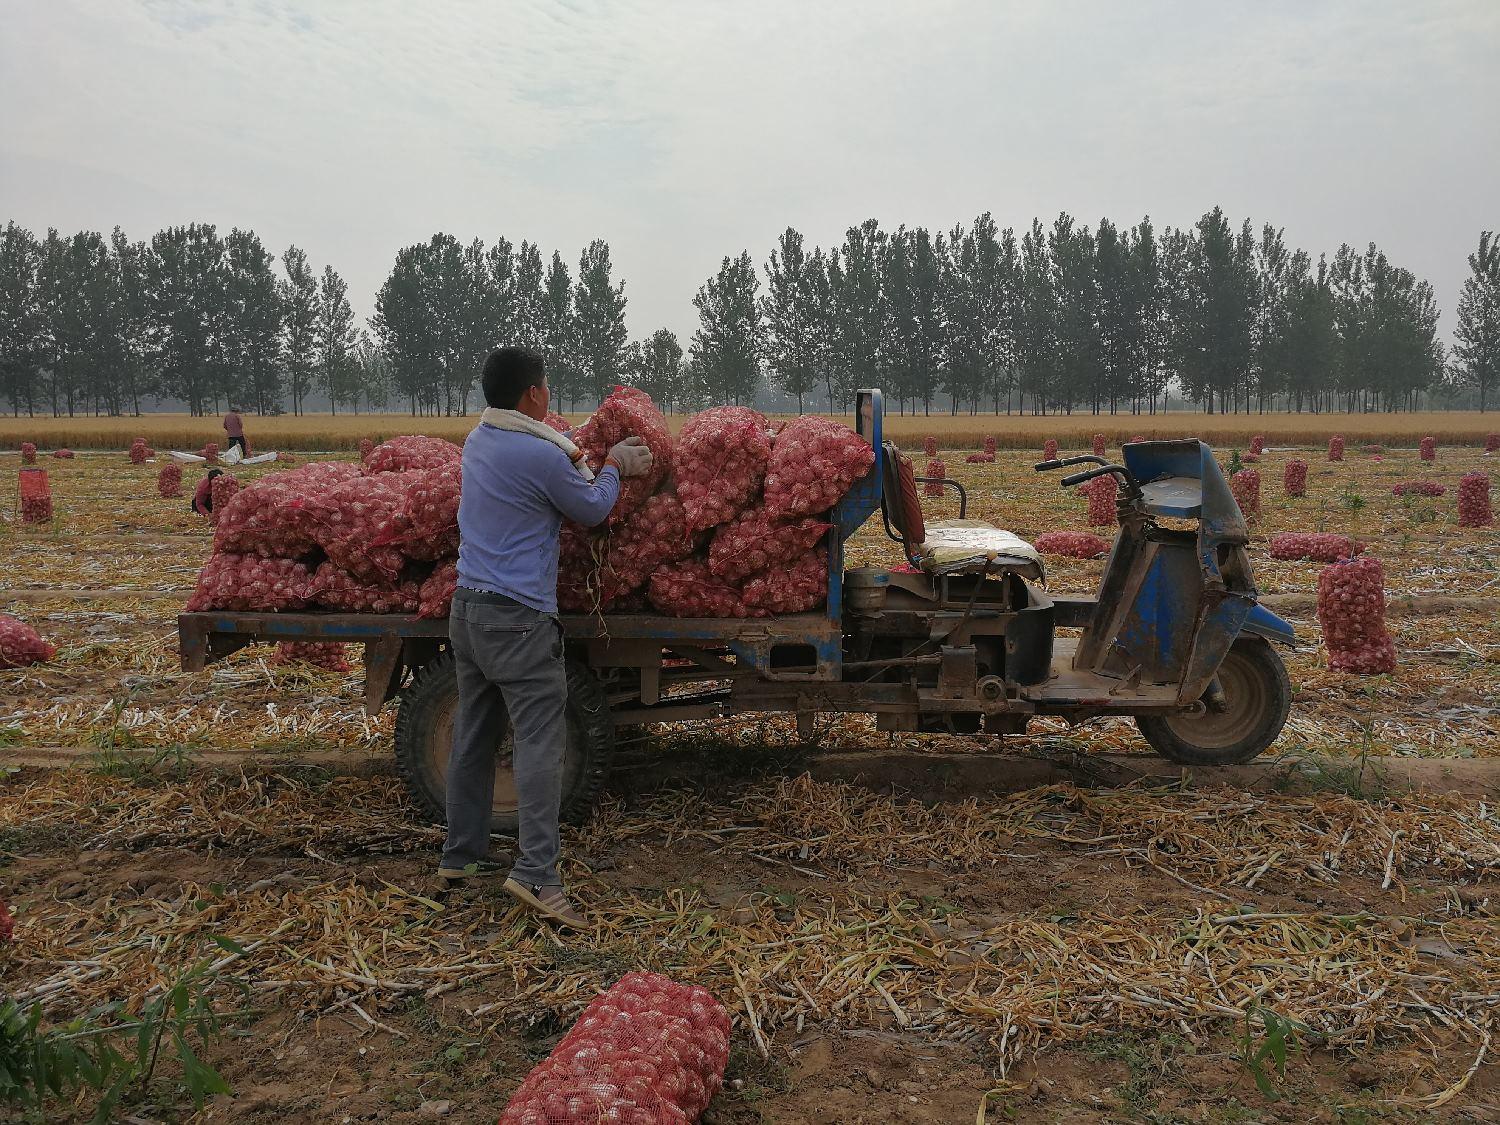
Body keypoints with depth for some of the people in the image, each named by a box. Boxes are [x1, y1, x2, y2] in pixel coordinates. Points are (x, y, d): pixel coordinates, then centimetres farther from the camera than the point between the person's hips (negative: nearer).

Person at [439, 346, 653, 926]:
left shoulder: (478, 440, 9)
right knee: (539, 742, -7)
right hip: (518, 618, -9)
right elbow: (592, 510, -1)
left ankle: (461, 855, 23)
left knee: (473, 737, 15)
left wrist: (576, 458, 18)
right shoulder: (541, 455, -16)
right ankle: (535, 872, -11)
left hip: (468, 608, 9)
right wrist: (613, 466, 15)